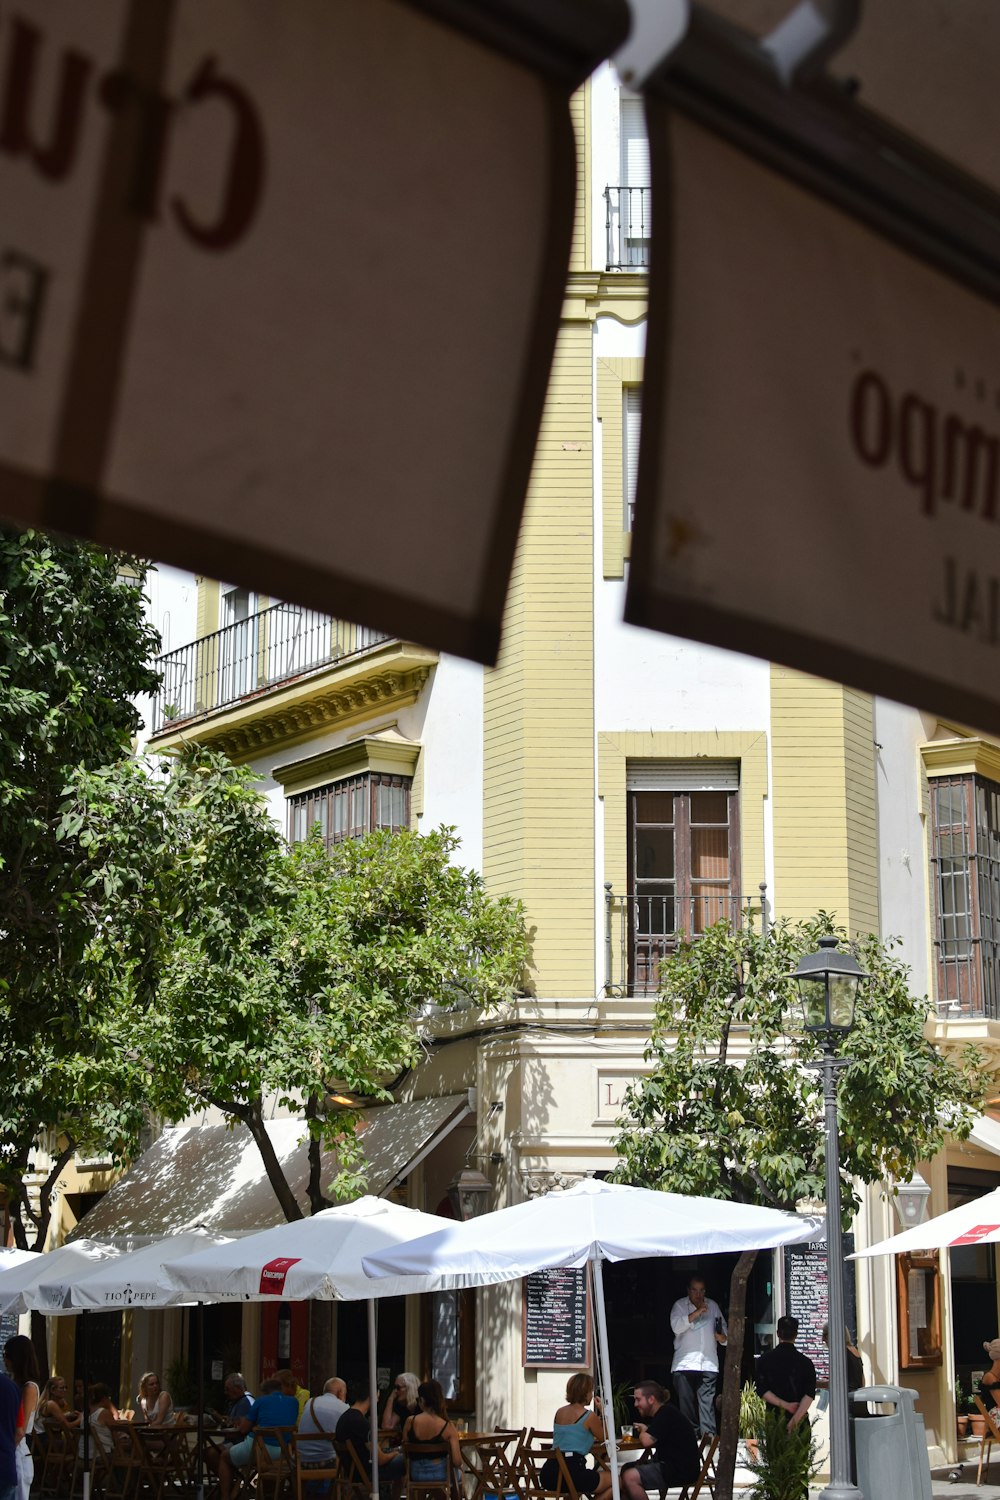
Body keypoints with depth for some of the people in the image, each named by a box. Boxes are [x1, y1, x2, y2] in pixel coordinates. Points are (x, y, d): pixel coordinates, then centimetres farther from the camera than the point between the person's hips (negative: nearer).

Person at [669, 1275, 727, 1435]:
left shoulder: (713, 1306, 14)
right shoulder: (680, 1305, 4)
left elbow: (723, 1327, 19)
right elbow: (676, 1326, -12)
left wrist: (723, 1337, -4)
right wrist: (696, 1313, -19)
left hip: (708, 1363, 2)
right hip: (685, 1364, -2)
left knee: (707, 1402, -5)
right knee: (687, 1402, -2)